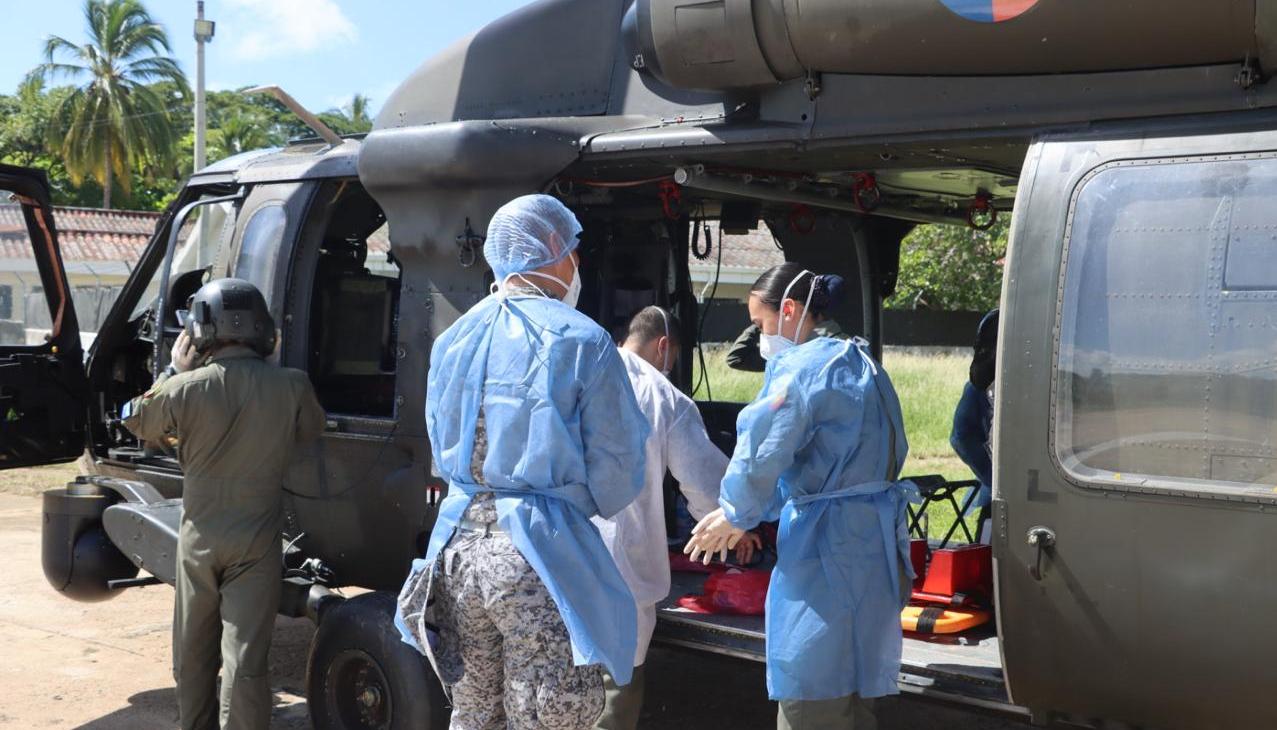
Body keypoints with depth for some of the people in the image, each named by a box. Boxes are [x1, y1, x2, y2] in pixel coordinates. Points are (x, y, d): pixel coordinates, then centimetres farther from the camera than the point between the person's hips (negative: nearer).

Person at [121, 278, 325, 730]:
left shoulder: (184, 388, -13)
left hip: (199, 537, 1)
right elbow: (310, 431, 9)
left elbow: (137, 421, 7)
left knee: (192, 654, 19)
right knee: (245, 660, 1)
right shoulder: (292, 387, -12)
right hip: (257, 542, -1)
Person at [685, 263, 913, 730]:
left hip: (827, 544, -10)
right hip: (875, 541, 10)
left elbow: (764, 451, -21)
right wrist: (747, 515, 16)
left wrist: (736, 513, -1)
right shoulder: (860, 365, 17)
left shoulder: (802, 367, -13)